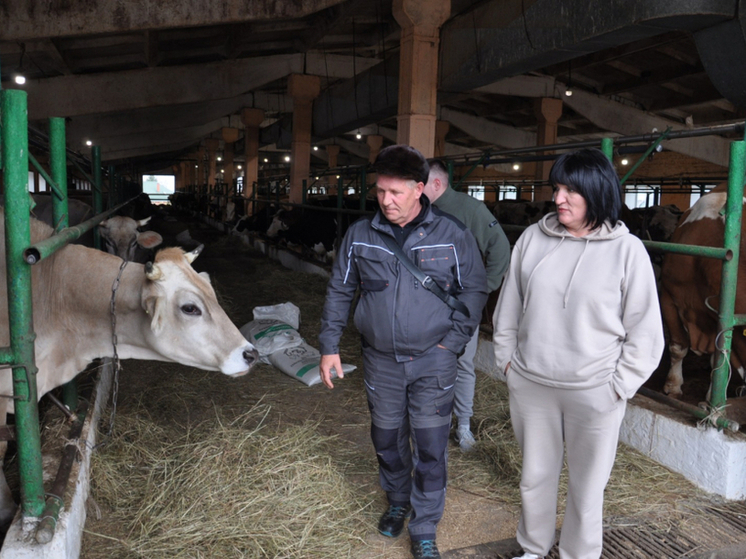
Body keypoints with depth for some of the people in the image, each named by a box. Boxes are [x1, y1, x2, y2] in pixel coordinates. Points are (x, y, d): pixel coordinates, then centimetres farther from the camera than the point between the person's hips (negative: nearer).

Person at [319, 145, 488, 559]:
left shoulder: (451, 234, -8)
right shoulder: (360, 235, -3)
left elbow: (474, 290, 0)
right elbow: (339, 292, 5)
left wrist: (453, 341, -6)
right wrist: (329, 346, 4)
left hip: (433, 361, -2)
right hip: (381, 360, 2)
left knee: (430, 448, 4)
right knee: (387, 439, 17)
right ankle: (397, 502, 44)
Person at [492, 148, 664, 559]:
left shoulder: (627, 250, -10)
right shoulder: (532, 238, -1)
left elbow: (644, 330, -5)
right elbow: (509, 306, 9)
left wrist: (619, 386, -6)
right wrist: (506, 357, 9)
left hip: (594, 393, -3)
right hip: (530, 385, 3)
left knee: (586, 487, 13)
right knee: (534, 476, 19)